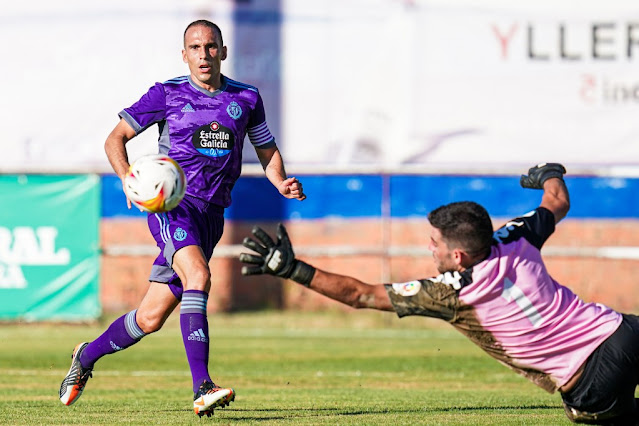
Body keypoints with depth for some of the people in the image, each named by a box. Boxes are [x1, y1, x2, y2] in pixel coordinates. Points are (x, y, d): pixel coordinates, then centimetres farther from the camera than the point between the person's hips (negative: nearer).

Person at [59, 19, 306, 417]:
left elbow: (267, 149, 21)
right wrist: (127, 177, -15)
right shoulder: (167, 94, 0)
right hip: (172, 204, -4)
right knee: (198, 277, -31)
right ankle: (202, 388, -37)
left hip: (212, 213, 4)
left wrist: (281, 182, 0)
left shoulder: (247, 98, 9)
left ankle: (87, 356, 32)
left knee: (151, 317, 7)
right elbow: (116, 138, 5)